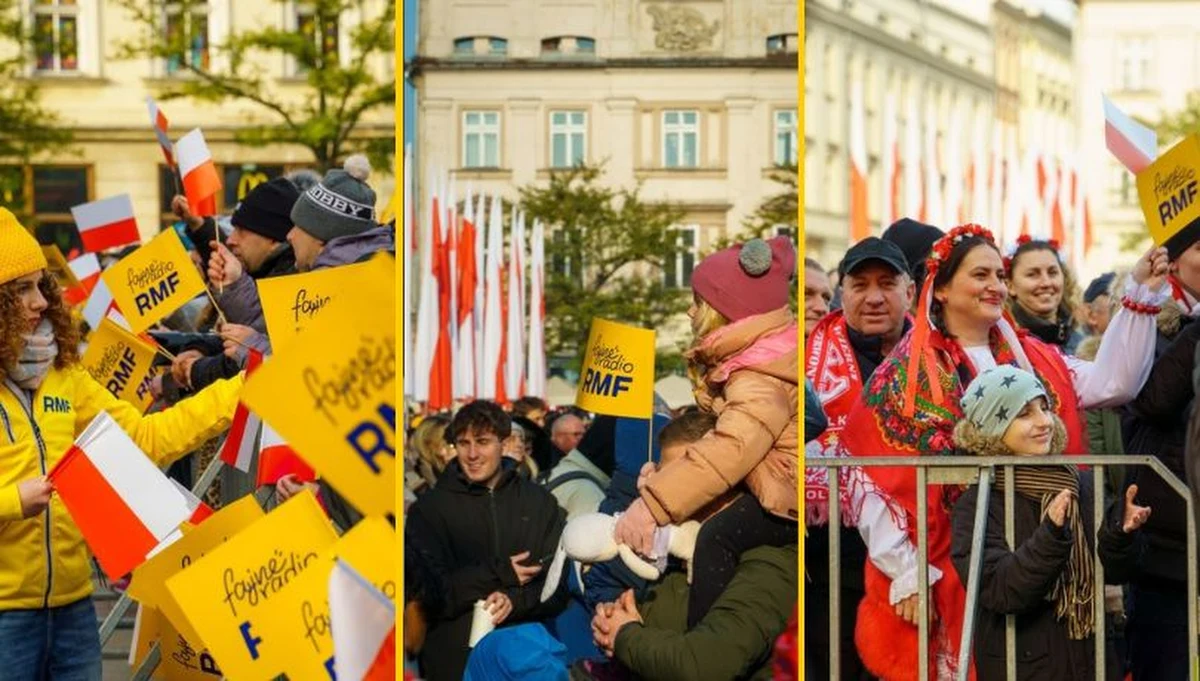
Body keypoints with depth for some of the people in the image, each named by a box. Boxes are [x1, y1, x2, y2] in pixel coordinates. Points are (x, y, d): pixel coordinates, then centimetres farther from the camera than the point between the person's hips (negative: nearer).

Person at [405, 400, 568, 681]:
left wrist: (515, 600, -16)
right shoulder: (428, 509, 1)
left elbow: (560, 584, 2)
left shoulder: (540, 502, 6)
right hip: (453, 657, -1)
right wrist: (500, 574, -12)